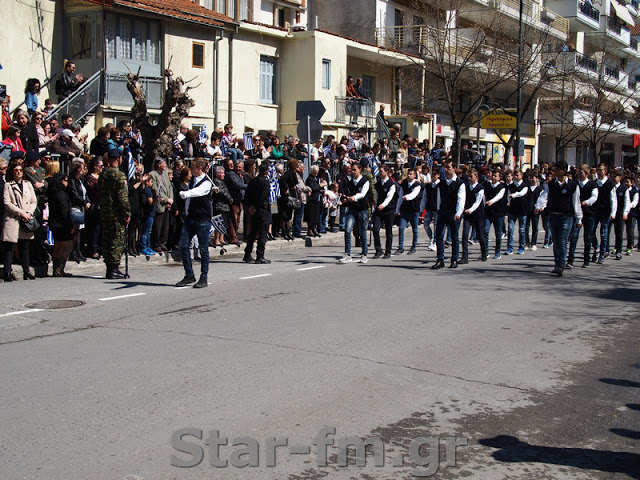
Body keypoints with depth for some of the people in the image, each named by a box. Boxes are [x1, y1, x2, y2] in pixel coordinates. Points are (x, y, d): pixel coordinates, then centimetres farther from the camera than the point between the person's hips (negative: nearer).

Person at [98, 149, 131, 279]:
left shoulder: (102, 174, 10)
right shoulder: (119, 175, -14)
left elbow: (100, 193, 16)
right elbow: (123, 197, -17)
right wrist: (127, 213, -12)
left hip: (104, 213, 7)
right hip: (116, 214, -7)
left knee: (106, 241, 11)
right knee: (118, 241, -2)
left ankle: (109, 268, 16)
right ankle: (114, 269, -3)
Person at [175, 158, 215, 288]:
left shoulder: (206, 183, -11)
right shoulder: (192, 179, 12)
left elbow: (197, 192, -31)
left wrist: (185, 194, -48)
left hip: (203, 219, -7)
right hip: (190, 217, 7)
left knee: (203, 249, 0)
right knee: (183, 245, 1)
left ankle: (203, 278, 9)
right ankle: (189, 276, 12)